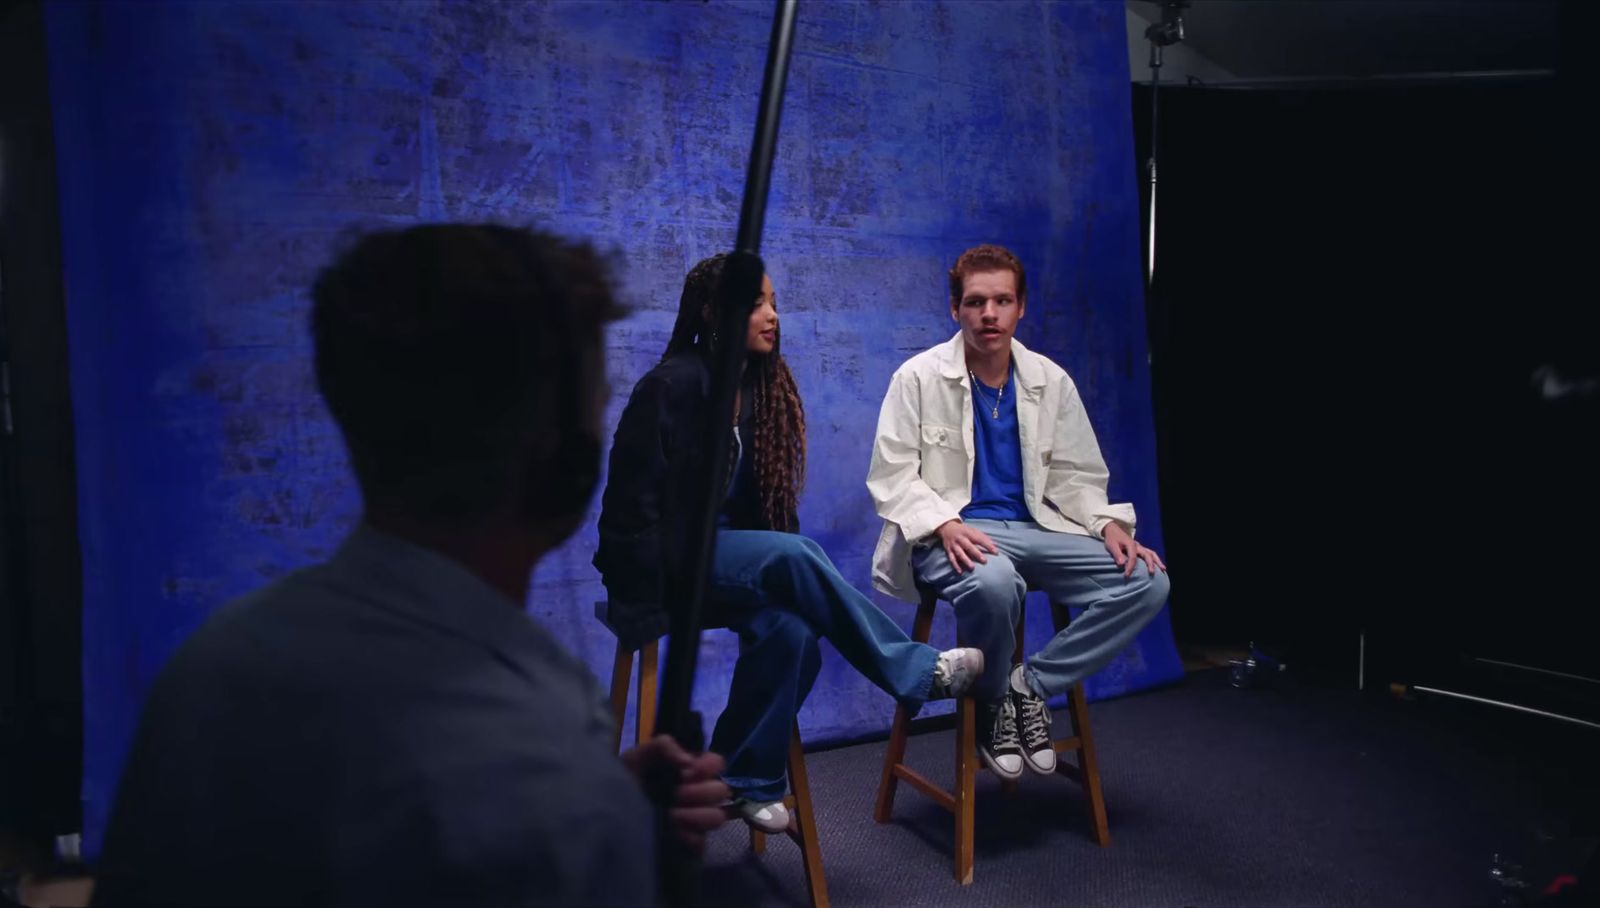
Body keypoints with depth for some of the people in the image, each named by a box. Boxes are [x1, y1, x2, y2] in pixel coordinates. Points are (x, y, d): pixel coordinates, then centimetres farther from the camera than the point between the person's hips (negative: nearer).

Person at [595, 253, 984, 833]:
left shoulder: (762, 389, 8)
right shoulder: (671, 385, -13)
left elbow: (761, 500, 11)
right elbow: (635, 501, -13)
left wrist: (783, 581, -1)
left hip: (730, 556, 6)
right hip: (665, 563, -6)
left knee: (790, 628, -27)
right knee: (795, 556, -31)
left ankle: (748, 781, -9)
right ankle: (921, 672, -18)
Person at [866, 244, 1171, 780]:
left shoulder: (1051, 382, 9)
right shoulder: (918, 377, -2)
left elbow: (1076, 475, 13)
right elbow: (890, 477, -6)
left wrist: (1109, 525, -8)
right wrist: (945, 525, -24)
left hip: (1034, 530, 5)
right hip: (951, 535, -4)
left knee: (1146, 581, -16)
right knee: (992, 581, -40)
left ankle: (1031, 684, -2)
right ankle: (994, 701, -6)